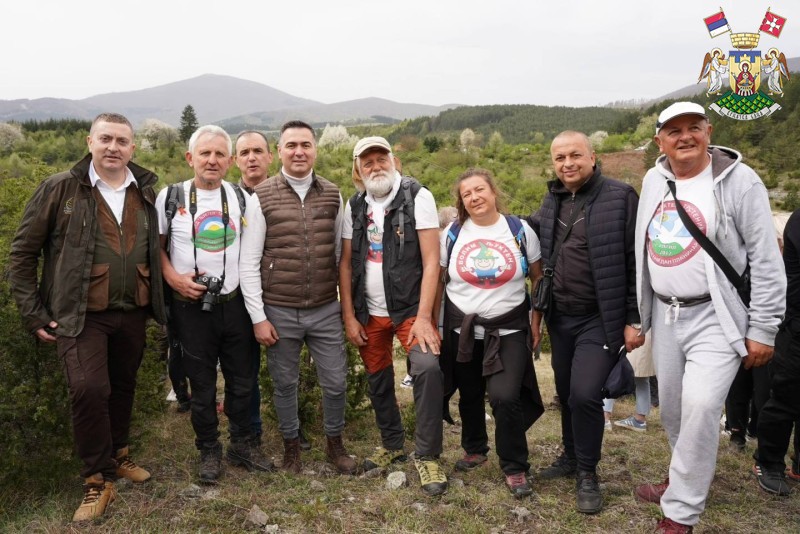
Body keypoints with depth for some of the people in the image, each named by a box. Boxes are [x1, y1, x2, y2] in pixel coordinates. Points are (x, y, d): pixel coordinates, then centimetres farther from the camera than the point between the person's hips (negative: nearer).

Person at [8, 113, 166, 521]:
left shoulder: (145, 192, 5)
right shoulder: (60, 189, -6)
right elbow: (22, 252, -3)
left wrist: (156, 299, 11)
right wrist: (33, 313, -6)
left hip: (132, 314, 4)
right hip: (81, 315, -4)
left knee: (123, 388, 15)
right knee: (88, 389, -14)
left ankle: (117, 456, 37)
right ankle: (98, 480, 5)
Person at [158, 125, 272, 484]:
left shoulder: (242, 199, 4)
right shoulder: (171, 197, -2)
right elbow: (157, 246, 6)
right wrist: (173, 278, -11)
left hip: (235, 303, 2)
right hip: (191, 306, -2)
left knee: (242, 380, 11)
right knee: (202, 384, 9)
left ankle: (242, 444, 29)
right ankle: (209, 451, 26)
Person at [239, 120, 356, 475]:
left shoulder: (332, 195, 4)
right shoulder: (262, 197, -5)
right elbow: (249, 262, -5)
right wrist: (258, 317, -7)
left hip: (326, 310, 2)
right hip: (279, 312, -2)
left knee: (336, 382, 9)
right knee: (285, 384, 13)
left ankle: (334, 442, 33)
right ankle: (291, 445, 35)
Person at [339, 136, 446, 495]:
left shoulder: (417, 197, -9)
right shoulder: (355, 206, 4)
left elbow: (431, 260, -13)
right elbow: (346, 263, 7)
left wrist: (424, 317, -19)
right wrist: (349, 317, 2)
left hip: (410, 308, -4)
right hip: (368, 313, 5)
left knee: (428, 367, -23)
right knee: (378, 379, 13)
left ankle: (427, 455, -6)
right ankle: (392, 444, 35)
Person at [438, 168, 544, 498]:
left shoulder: (520, 231, -3)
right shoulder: (452, 234, 1)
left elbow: (538, 279, 4)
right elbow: (438, 281, 7)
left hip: (509, 330, -2)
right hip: (462, 330, 2)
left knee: (505, 397, -14)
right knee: (469, 396, 15)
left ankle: (515, 467, 7)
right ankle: (474, 449, 41)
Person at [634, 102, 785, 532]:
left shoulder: (738, 180, -10)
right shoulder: (654, 181, 6)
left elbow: (766, 259, -9)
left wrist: (762, 329, -11)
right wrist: (638, 312, 14)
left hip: (715, 316, -5)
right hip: (665, 315, 6)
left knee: (700, 406, -16)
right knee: (671, 406, 14)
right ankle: (686, 479, 39)